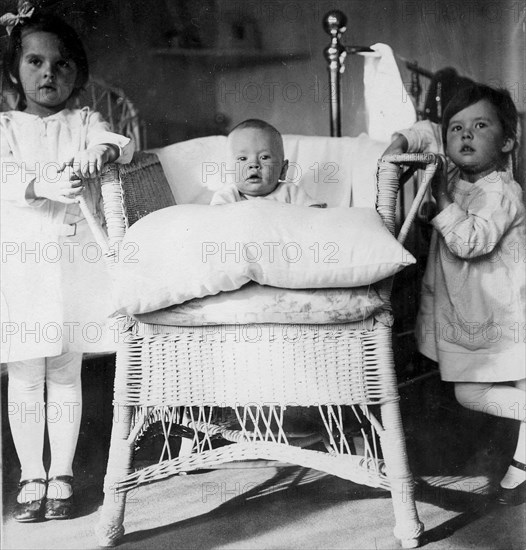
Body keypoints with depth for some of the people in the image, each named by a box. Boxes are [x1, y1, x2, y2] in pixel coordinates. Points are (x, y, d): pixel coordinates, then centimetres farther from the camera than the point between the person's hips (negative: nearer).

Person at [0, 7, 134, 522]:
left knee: (65, 373, 8)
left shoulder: (84, 123, 8)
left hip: (76, 261, 1)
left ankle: (62, 473, 19)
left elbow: (122, 144, -10)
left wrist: (102, 152, -33)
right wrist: (45, 186, -32)